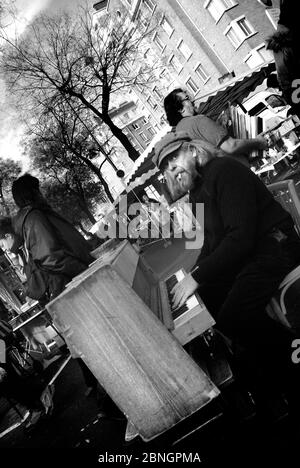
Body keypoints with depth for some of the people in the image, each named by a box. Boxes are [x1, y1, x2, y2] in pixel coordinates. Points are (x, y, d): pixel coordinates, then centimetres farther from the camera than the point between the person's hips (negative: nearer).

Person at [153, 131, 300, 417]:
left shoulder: (224, 171, -16)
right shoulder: (197, 191, 14)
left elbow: (241, 237, -26)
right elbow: (212, 239, 20)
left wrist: (197, 278, -23)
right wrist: (195, 273, 3)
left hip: (273, 248, -10)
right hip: (241, 257, 10)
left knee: (233, 317, -26)